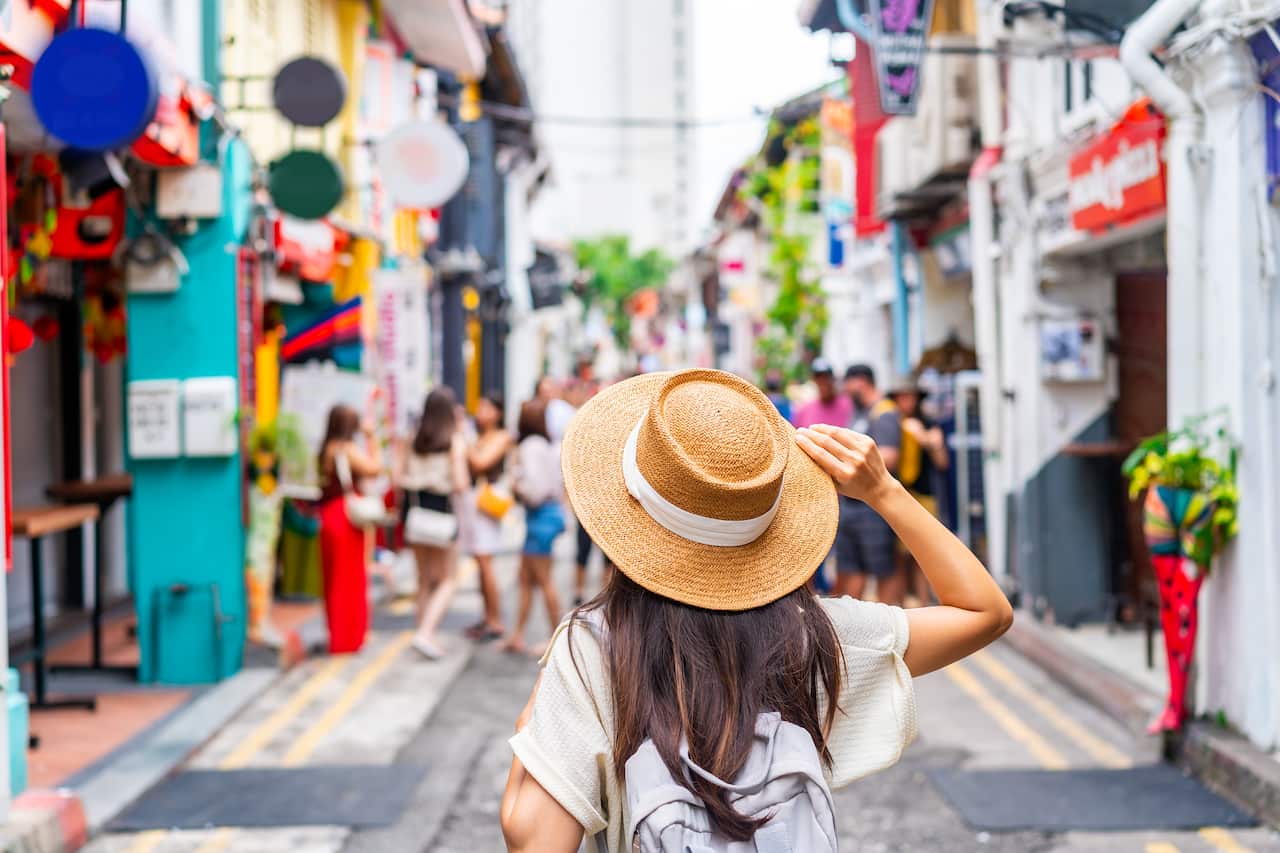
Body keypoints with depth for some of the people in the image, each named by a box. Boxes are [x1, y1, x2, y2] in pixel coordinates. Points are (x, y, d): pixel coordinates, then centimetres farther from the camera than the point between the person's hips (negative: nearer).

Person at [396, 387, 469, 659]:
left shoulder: (414, 441, 2)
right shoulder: (455, 442, -11)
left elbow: (398, 478, 0)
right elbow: (460, 485, -15)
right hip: (441, 508, -5)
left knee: (424, 578, 17)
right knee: (447, 581, 5)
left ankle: (425, 633, 21)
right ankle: (426, 633, -11)